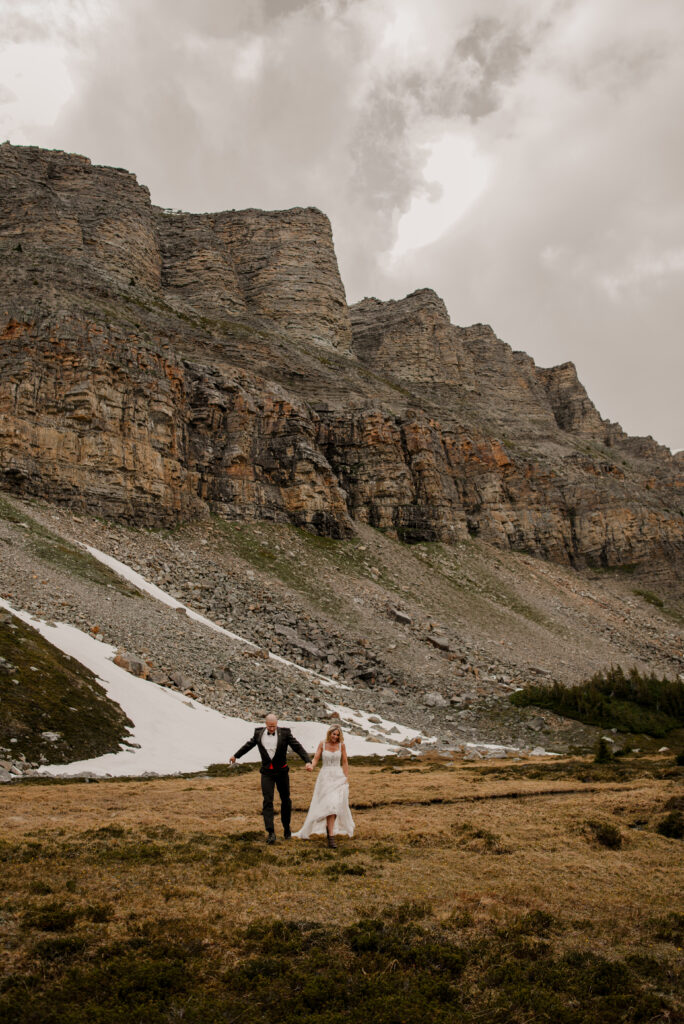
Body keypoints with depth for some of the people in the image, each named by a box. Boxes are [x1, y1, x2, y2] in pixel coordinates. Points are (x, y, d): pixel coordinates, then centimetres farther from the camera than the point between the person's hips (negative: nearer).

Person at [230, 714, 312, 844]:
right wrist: (236, 755, 26)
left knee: (285, 800, 11)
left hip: (282, 771, 0)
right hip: (267, 772, 1)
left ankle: (286, 827, 30)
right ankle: (271, 832, -12)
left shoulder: (284, 732, -10)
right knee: (267, 801, -10)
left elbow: (297, 747, -11)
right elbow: (249, 744, 14)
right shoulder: (259, 732, -3)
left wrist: (308, 761, -23)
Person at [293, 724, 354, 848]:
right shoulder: (322, 744, 0)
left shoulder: (341, 745, 1)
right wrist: (311, 766, -25)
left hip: (338, 777, 1)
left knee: (336, 804, -7)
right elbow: (315, 759, -3)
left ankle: (329, 827, 15)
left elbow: (345, 763, 5)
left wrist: (346, 780, 1)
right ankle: (331, 836, -8)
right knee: (330, 805, -12)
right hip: (325, 777, -1)